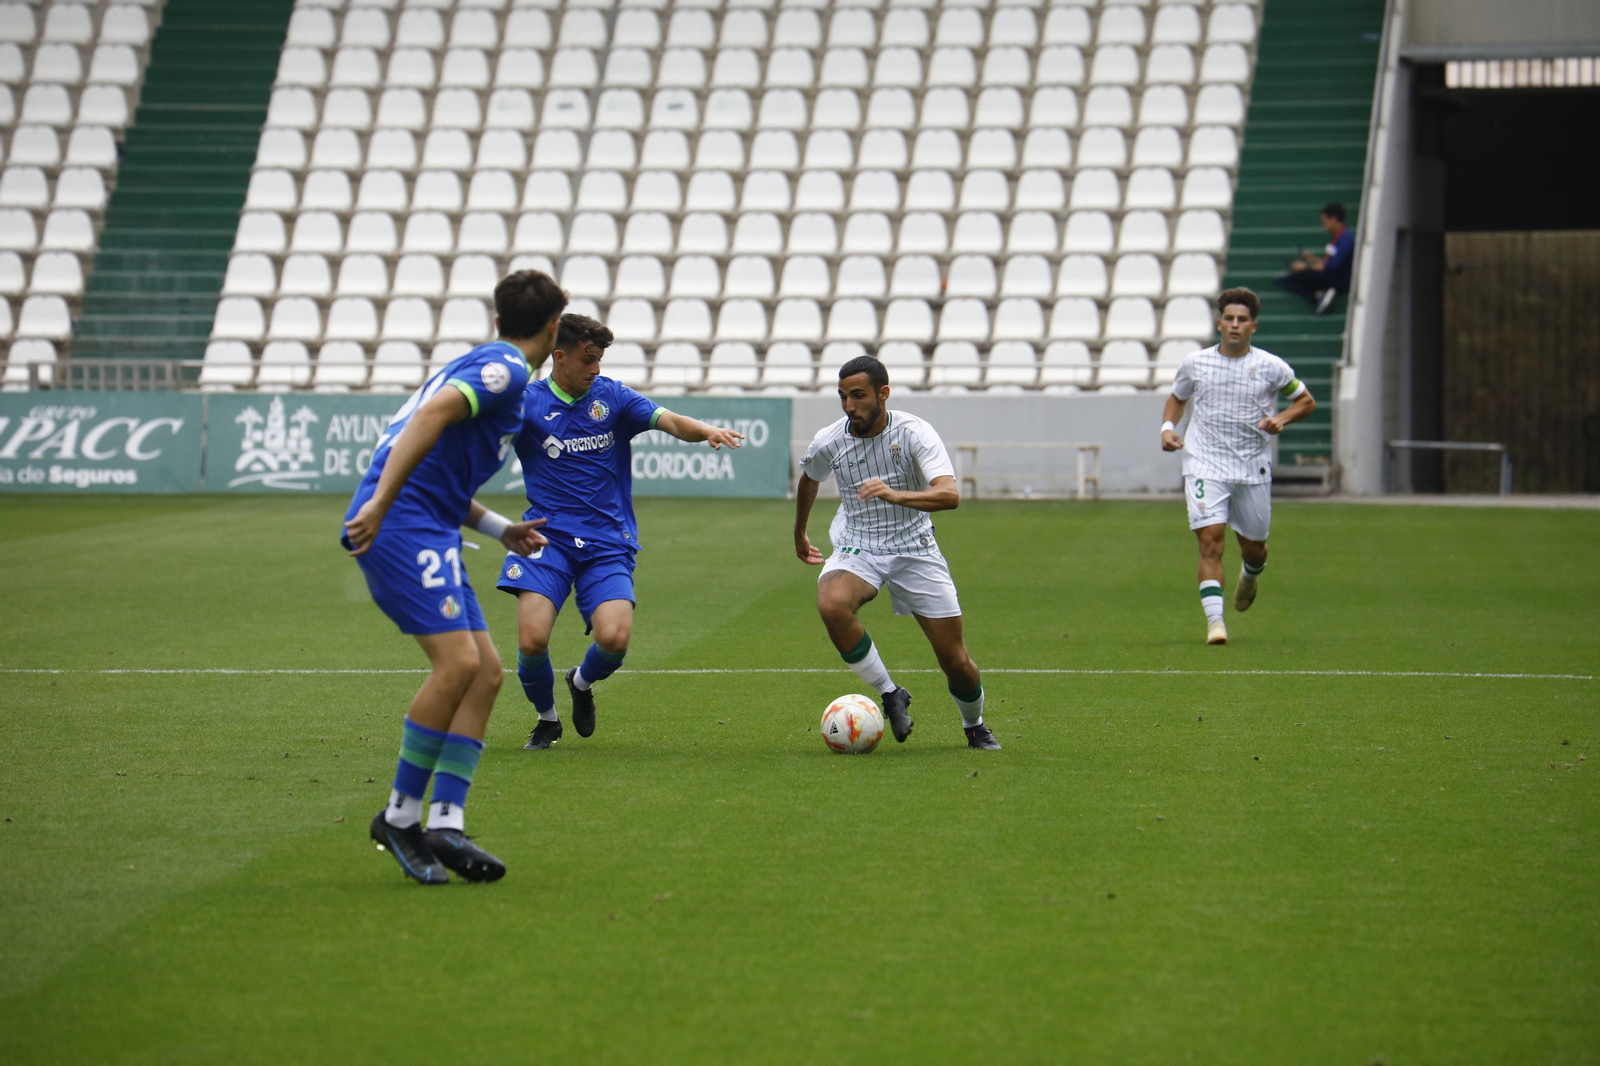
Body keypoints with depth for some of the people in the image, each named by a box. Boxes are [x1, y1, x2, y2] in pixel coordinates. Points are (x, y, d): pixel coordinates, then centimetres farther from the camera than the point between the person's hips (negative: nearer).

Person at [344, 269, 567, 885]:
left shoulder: (489, 367, 25)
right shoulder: (505, 370, -6)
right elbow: (432, 414, -23)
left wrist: (501, 529, 26)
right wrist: (381, 502, -29)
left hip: (429, 532, 10)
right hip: (403, 526, -10)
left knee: (485, 671, 4)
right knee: (458, 661, -18)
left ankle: (445, 822, -1)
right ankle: (401, 816, -9)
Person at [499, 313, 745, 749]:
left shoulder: (612, 397, 5)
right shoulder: (528, 403, 0)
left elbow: (670, 422, -6)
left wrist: (707, 431, -27)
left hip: (608, 542, 1)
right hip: (547, 537, -1)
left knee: (614, 638, -19)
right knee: (532, 639, -19)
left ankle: (582, 682, 19)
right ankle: (546, 717, 13)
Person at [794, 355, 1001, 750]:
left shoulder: (914, 433, -17)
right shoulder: (828, 442, -7)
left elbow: (950, 495, -31)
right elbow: (809, 480, 17)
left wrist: (896, 495, -48)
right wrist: (799, 535, 30)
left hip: (915, 549, -1)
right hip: (857, 549, 2)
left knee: (955, 661, -4)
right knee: (832, 605, -34)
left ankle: (975, 726, 30)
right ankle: (890, 695, -15)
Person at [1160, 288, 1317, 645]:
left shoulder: (1271, 367, -1)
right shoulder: (1194, 363, 3)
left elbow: (1306, 401, 10)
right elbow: (1177, 398, 21)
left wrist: (1281, 419, -9)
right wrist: (1167, 427, 2)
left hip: (1253, 468, 1)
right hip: (1205, 465, -1)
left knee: (1254, 547, 10)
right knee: (1210, 539, -18)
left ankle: (1249, 577, 48)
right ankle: (1214, 621, -20)